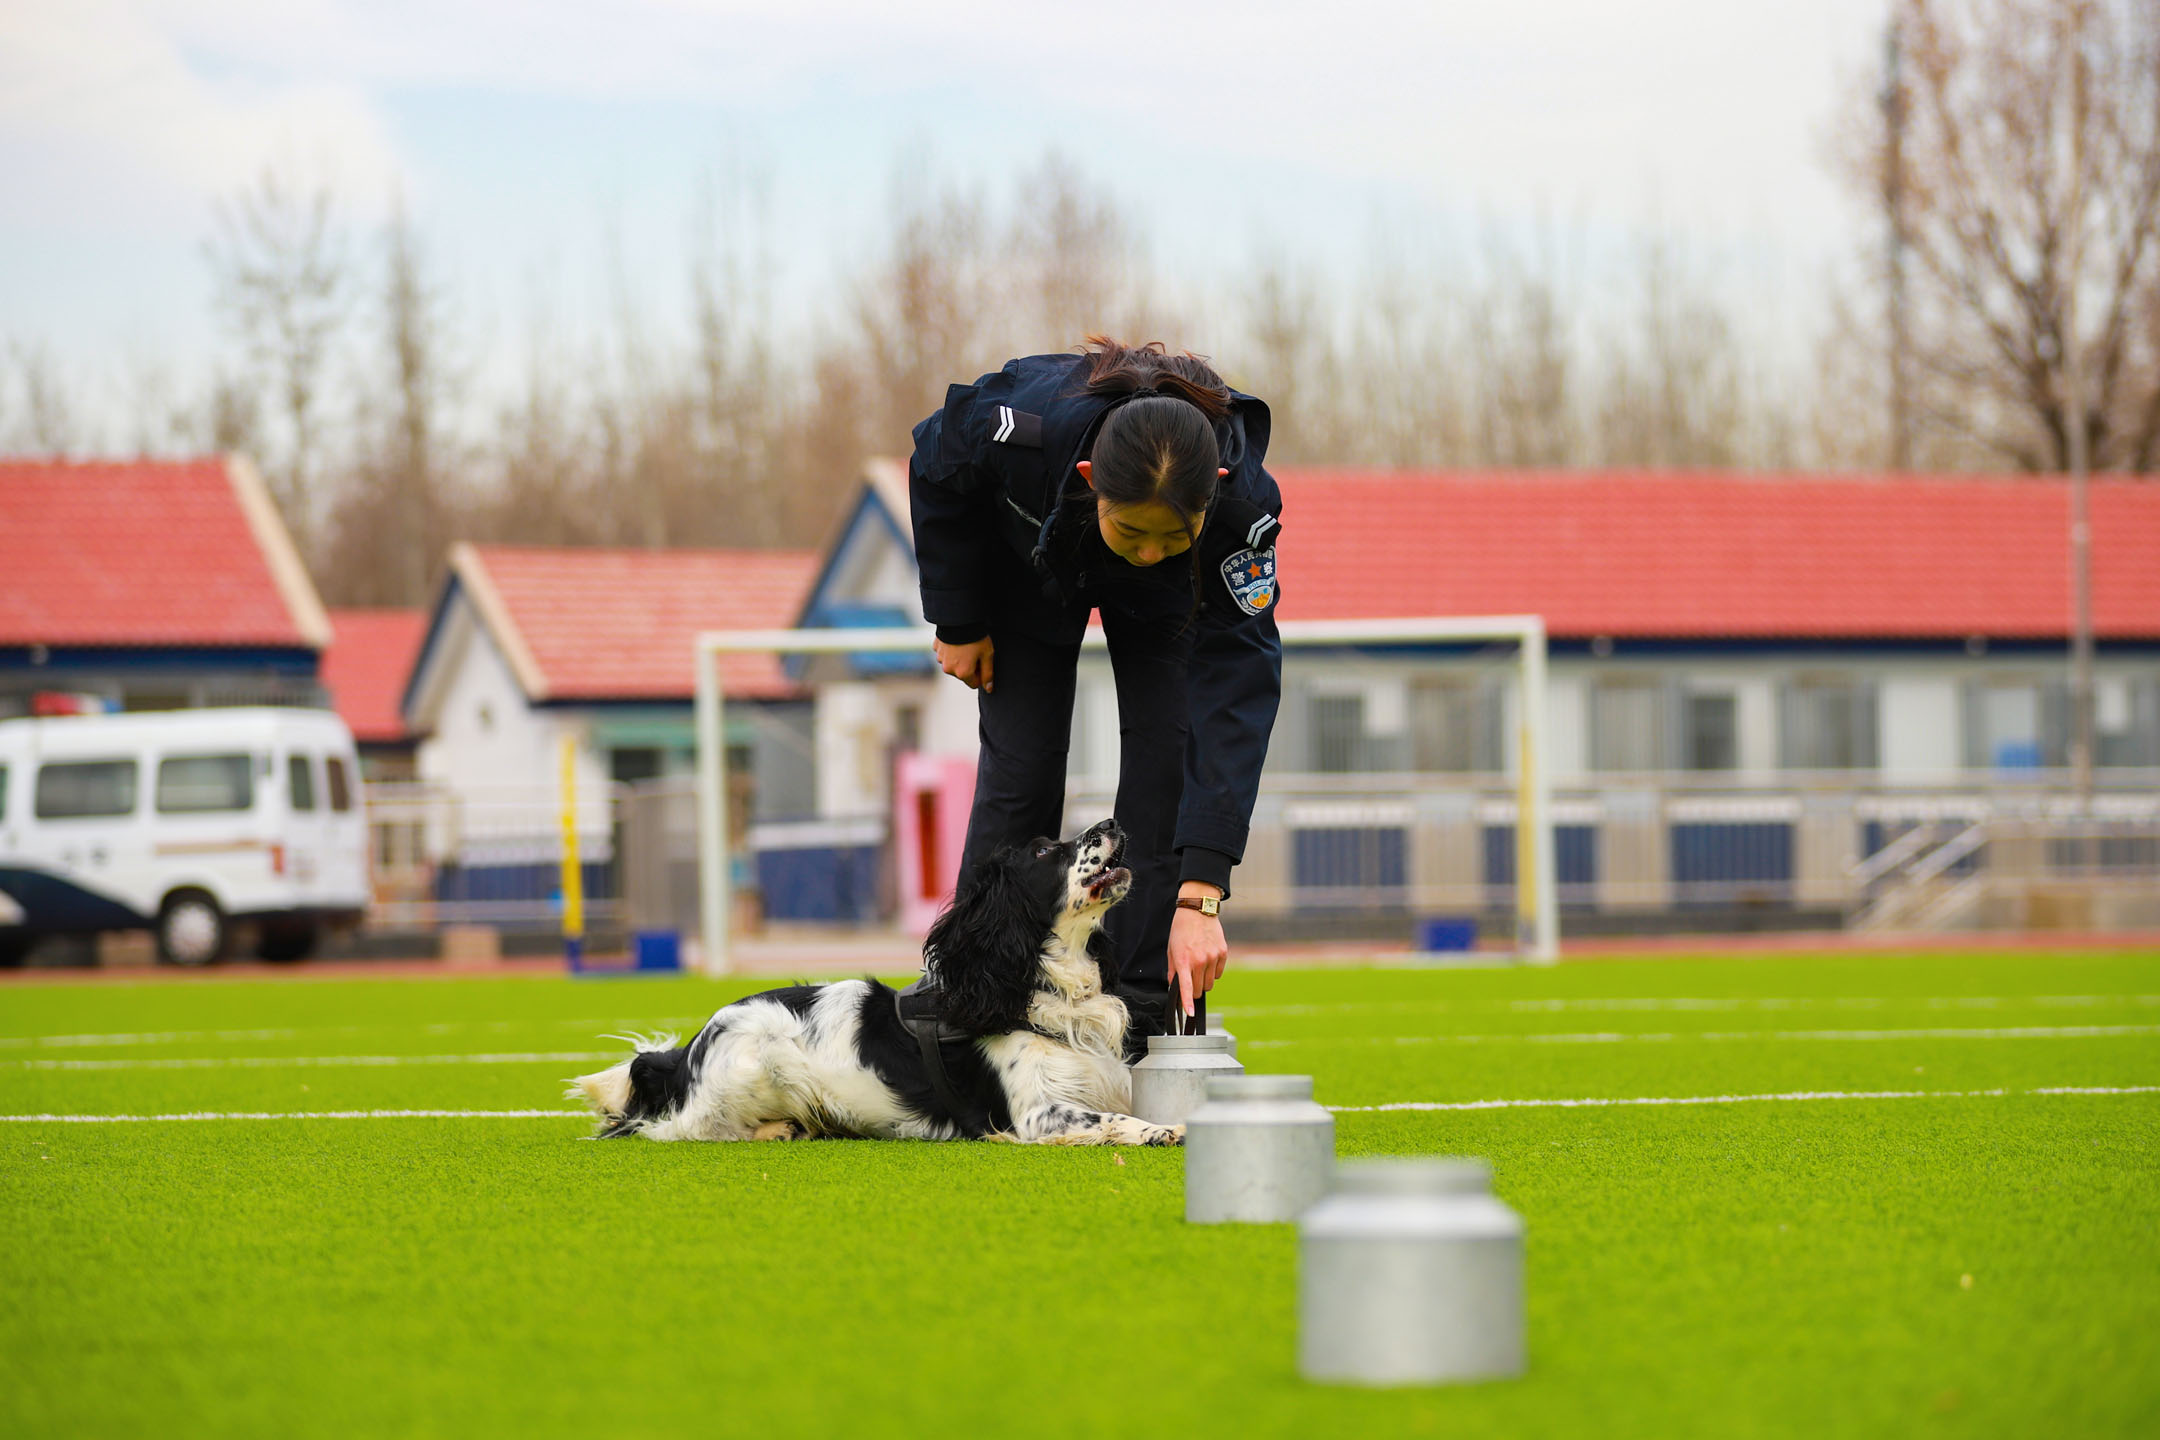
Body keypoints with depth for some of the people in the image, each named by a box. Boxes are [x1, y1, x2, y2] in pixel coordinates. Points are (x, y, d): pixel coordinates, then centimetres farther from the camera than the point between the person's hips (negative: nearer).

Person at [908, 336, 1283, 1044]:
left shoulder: (1244, 501, -42)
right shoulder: (1022, 427, -44)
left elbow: (1236, 691, -43)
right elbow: (936, 466, -18)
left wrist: (1199, 895, -48)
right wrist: (957, 623, -10)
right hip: (1026, 560, 0)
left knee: (1166, 759, -14)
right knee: (1019, 771, -6)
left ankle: (1144, 1026, -9)